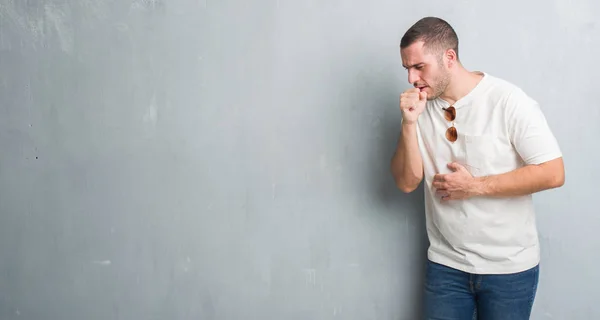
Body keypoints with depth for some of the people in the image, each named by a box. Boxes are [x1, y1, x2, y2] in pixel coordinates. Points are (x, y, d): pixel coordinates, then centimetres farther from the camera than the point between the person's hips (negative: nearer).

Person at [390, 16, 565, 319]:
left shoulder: (508, 100, -14)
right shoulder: (420, 106, -1)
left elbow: (553, 173, -16)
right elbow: (407, 182, -4)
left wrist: (474, 186, -16)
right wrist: (409, 123, -17)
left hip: (509, 267, -3)